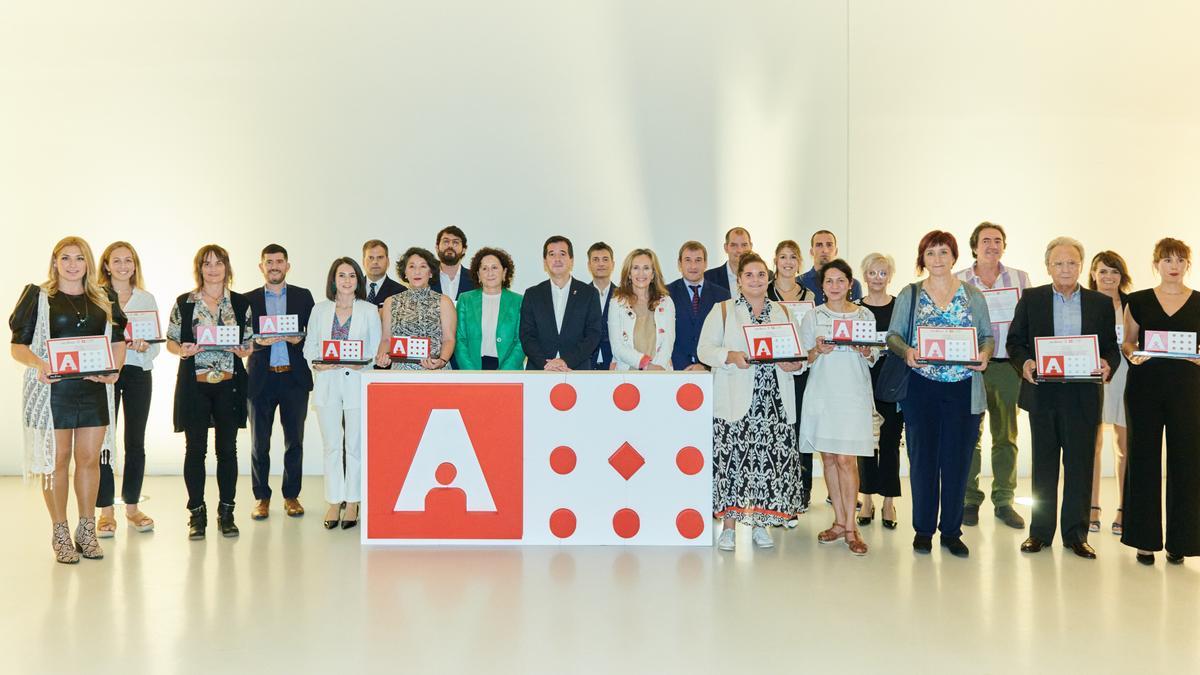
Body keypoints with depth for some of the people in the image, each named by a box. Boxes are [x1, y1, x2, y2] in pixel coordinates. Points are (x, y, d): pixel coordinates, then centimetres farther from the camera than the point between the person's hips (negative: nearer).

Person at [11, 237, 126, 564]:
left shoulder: (103, 299, 12)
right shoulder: (39, 296, 3)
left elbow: (118, 341, 15)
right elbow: (18, 345, -1)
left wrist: (114, 370, -4)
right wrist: (39, 364, -21)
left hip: (94, 389, 3)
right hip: (52, 388, -3)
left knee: (89, 458, 6)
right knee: (57, 459, 2)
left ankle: (86, 530, 18)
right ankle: (60, 533, 13)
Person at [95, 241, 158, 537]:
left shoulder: (147, 299, 11)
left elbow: (156, 344, 8)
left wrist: (142, 347, -13)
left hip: (138, 373, 2)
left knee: (136, 442, 6)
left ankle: (132, 506, 16)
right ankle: (105, 510, 6)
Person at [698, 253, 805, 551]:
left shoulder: (782, 311, 16)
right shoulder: (723, 310, 7)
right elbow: (705, 348, -1)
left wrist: (794, 364, -6)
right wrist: (731, 356, -18)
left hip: (773, 402, 3)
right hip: (734, 400, -3)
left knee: (770, 459, 0)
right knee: (731, 458, -6)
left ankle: (760, 524, 14)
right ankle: (728, 525, 4)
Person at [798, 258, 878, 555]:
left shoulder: (865, 315, 7)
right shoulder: (812, 316, 7)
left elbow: (873, 359, 10)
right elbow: (803, 359, 5)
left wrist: (866, 353, -12)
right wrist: (817, 351, -15)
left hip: (853, 394, -1)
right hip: (822, 394, 2)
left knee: (846, 460, -7)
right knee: (828, 458, 5)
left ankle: (850, 527, -1)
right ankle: (840, 521, 16)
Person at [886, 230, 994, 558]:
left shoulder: (973, 295, 9)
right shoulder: (909, 294, 7)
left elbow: (988, 336, 9)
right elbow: (893, 335, 3)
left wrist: (984, 354, -12)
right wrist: (906, 350, -18)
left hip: (964, 389, 1)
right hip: (921, 387, -1)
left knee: (957, 460, 3)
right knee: (922, 458, 2)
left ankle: (951, 531, 15)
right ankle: (923, 529, 15)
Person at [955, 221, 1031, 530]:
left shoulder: (1020, 279, 10)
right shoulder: (958, 281, 5)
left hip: (1008, 365, 2)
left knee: (1006, 436, 8)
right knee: (970, 435, 0)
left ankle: (1004, 501, 17)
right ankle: (970, 500, 10)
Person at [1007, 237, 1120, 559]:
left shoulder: (1101, 303, 8)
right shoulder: (1031, 299, 5)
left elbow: (1111, 348, 9)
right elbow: (1015, 341, 5)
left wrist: (1107, 364, -12)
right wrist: (1024, 362, -14)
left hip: (1083, 396, 1)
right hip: (1043, 393, 0)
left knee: (1080, 464, 5)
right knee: (1044, 463, 8)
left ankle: (1076, 534, 15)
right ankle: (1040, 531, 16)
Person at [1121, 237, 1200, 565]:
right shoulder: (1138, 301, 7)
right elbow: (1127, 342, 11)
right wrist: (1132, 354, -9)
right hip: (1144, 387, 0)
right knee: (1143, 458, 3)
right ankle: (1145, 539, 12)